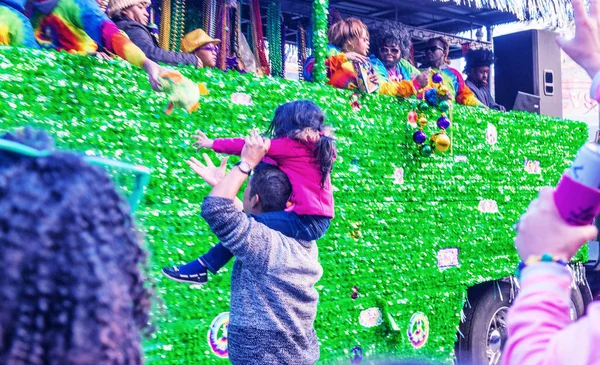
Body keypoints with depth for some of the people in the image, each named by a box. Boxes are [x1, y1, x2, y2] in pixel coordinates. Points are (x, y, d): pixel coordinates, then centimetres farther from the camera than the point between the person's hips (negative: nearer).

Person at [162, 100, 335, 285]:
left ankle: (201, 267, 2)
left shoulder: (292, 145, -11)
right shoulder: (319, 145, 13)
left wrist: (212, 144, 5)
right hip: (318, 220, 10)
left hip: (307, 222, -10)